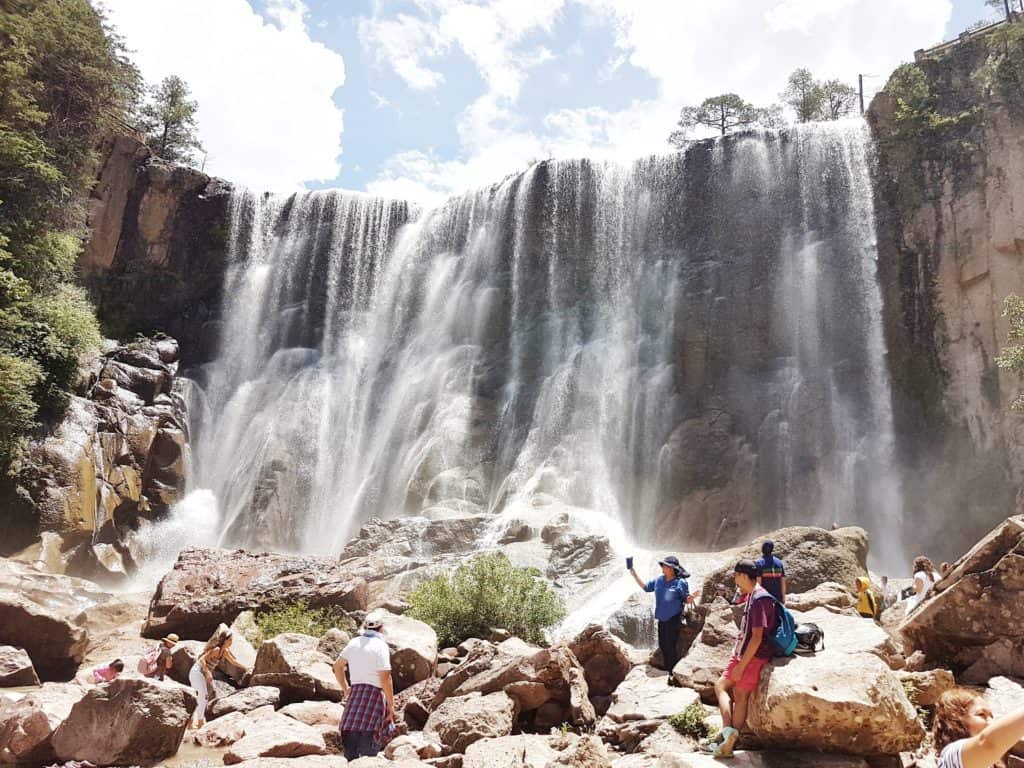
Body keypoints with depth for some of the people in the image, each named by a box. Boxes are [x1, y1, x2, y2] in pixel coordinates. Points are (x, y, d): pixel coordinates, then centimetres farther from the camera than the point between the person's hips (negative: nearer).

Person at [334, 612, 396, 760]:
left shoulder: (354, 642, 9)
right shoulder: (380, 645, -10)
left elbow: (337, 666, 19)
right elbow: (385, 678, -14)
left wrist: (345, 689, 28)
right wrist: (391, 705, -7)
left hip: (354, 693, 6)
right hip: (374, 694, -6)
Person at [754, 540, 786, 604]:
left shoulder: (758, 563, -9)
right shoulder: (779, 562, 5)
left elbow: (758, 583, -13)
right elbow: (783, 582, 7)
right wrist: (783, 598, 14)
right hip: (778, 599, 4)